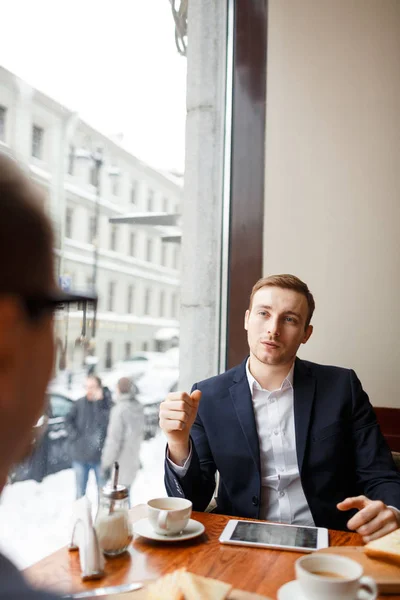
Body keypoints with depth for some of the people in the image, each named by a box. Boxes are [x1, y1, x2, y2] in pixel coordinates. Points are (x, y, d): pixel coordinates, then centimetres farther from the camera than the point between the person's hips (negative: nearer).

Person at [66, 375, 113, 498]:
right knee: (80, 491, 18)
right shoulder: (80, 403, -1)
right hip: (80, 455, 3)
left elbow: (107, 421, -26)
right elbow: (69, 419, 8)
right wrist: (73, 434, -4)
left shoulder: (107, 403, -11)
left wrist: (99, 402, -27)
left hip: (100, 456, -3)